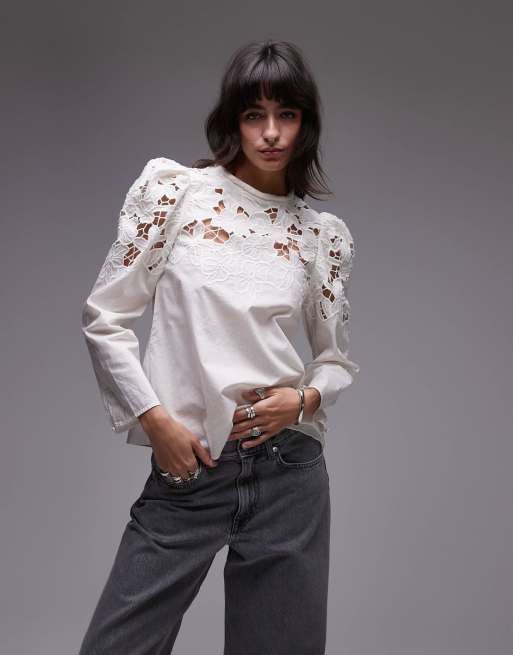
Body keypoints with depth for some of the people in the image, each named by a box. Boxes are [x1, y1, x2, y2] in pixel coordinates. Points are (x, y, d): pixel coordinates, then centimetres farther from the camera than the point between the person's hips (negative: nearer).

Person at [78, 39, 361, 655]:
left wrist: (304, 400, -6)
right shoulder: (172, 186, 1)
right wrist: (154, 418, -8)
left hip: (289, 472, 2)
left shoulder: (325, 234, 7)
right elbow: (104, 317, 1)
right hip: (186, 470, -2)